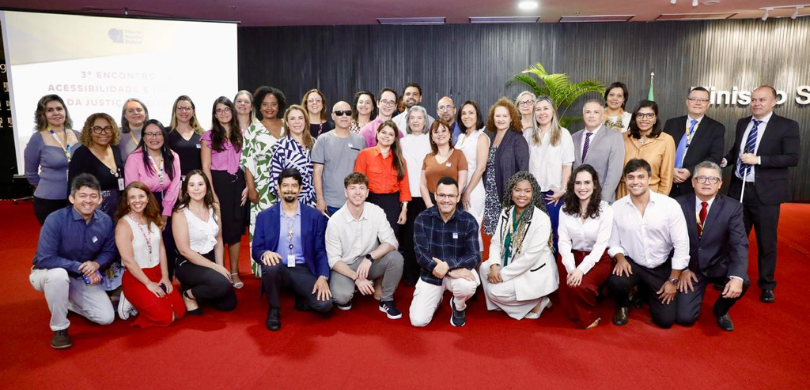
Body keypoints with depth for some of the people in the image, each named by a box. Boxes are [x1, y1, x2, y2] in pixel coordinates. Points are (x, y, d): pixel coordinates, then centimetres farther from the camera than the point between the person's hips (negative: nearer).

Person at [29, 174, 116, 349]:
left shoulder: (105, 221, -12)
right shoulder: (55, 219, -25)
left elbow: (109, 252, 0)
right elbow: (44, 259, -28)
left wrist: (96, 264, -23)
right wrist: (80, 267, -29)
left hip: (83, 279, 4)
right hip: (49, 274, -4)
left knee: (106, 317, -6)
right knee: (59, 274, -41)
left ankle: (66, 302, 24)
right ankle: (59, 328, -18)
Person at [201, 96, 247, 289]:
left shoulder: (240, 135, 10)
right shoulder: (209, 136, 1)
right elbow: (206, 167, -4)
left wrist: (247, 186, 0)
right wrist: (212, 194, -11)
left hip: (237, 182, 3)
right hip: (218, 182, -3)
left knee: (236, 228, 5)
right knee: (219, 228, 1)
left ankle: (234, 272, 15)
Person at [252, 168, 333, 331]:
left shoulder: (315, 216, 4)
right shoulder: (264, 216, 5)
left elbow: (321, 250, 2)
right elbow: (256, 250, 3)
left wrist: (323, 277, -14)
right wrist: (265, 254, -23)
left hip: (304, 271, -1)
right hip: (277, 269, 1)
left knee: (325, 304, -25)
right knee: (270, 266, -36)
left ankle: (301, 298, 12)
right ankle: (274, 309, -7)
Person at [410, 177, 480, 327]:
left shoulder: (468, 221, -11)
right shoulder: (422, 219, -11)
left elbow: (474, 257, -14)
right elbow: (421, 255, -17)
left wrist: (448, 265, -32)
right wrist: (451, 271, -29)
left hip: (459, 270, 0)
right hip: (430, 274, 1)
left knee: (467, 285, -36)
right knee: (418, 320, -11)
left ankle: (458, 307, 4)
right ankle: (436, 299, 25)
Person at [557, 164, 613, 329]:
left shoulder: (605, 209, -10)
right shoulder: (565, 209, 1)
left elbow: (601, 244, -15)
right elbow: (563, 241, -5)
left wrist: (581, 269, -26)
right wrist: (571, 268, -22)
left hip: (598, 259, -3)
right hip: (572, 256, 4)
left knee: (580, 285, -29)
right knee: (569, 285, -25)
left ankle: (589, 315, 5)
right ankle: (584, 318, 7)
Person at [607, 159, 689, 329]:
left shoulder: (670, 205, -14)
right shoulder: (616, 208, -9)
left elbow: (681, 245, -10)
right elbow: (613, 242, 1)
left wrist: (673, 280, -9)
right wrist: (620, 258, -21)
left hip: (662, 267, 0)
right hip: (632, 264, 0)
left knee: (665, 319, -4)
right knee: (615, 281, -33)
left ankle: (646, 292, 32)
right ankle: (623, 305, 7)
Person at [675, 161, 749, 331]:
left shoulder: (732, 207, -9)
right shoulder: (679, 204, -8)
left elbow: (739, 245, -18)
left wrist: (737, 277, -33)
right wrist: (682, 269, -12)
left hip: (718, 265, 1)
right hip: (690, 267, 0)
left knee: (742, 281, -32)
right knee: (685, 318, -12)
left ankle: (721, 310, 4)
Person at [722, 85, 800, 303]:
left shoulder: (786, 126, -7)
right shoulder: (742, 123, 8)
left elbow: (793, 158, -15)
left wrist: (758, 160, -23)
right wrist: (725, 160, -5)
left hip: (765, 192, -4)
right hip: (738, 189, 4)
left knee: (766, 241, 8)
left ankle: (767, 284, 26)